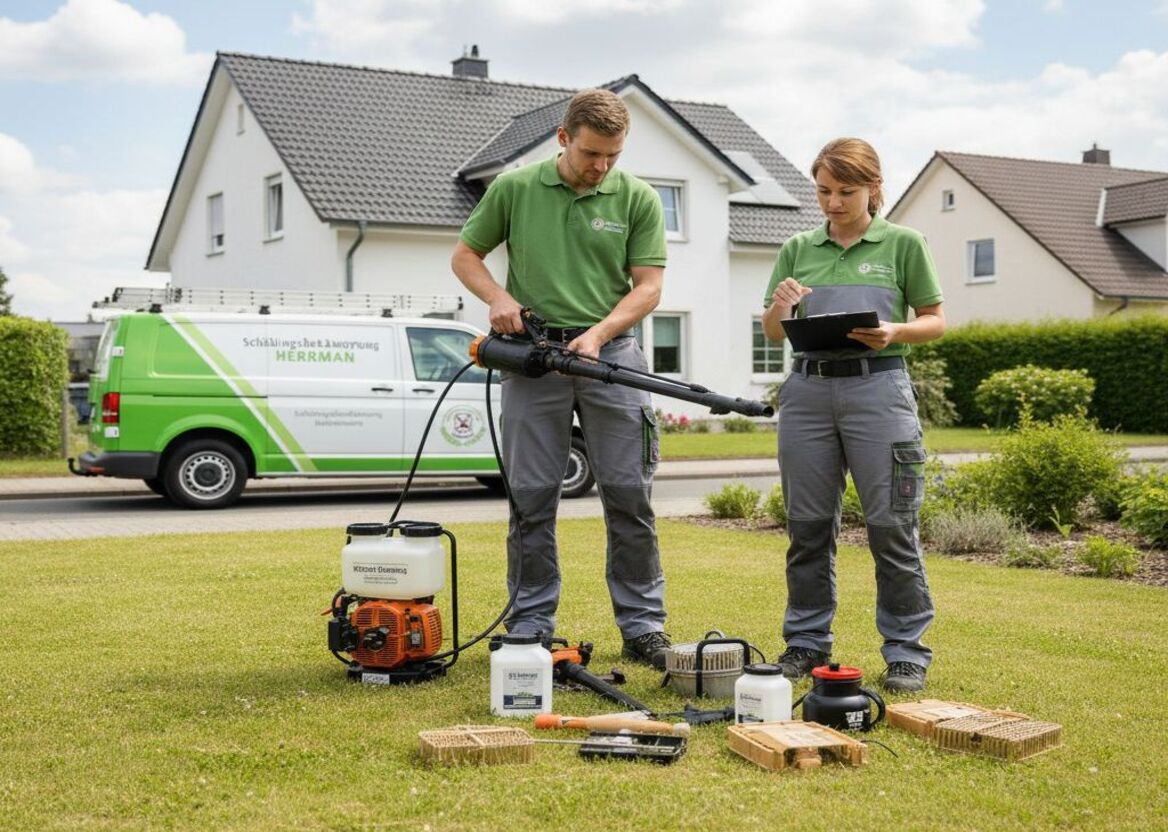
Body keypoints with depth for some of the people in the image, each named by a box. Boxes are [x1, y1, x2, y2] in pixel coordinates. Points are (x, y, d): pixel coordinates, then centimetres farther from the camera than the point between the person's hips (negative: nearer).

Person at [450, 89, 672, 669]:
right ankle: (530, 626, 13)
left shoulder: (637, 199, 2)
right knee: (532, 497, 3)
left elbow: (648, 286, -1)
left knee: (629, 495, 0)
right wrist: (498, 297, -8)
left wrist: (598, 333, -16)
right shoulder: (514, 188, 4)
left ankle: (642, 626, 9)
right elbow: (465, 256, 11)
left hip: (609, 354, 0)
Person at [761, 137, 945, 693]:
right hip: (808, 388, 3)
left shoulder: (902, 244, 5)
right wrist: (779, 308, -8)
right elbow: (773, 332, 14)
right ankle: (807, 642, 19)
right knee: (808, 525, 7)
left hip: (877, 386, -3)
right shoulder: (798, 250, 13)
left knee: (891, 525, -4)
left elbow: (935, 321, 7)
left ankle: (906, 651, 7)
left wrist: (894, 331, -13)